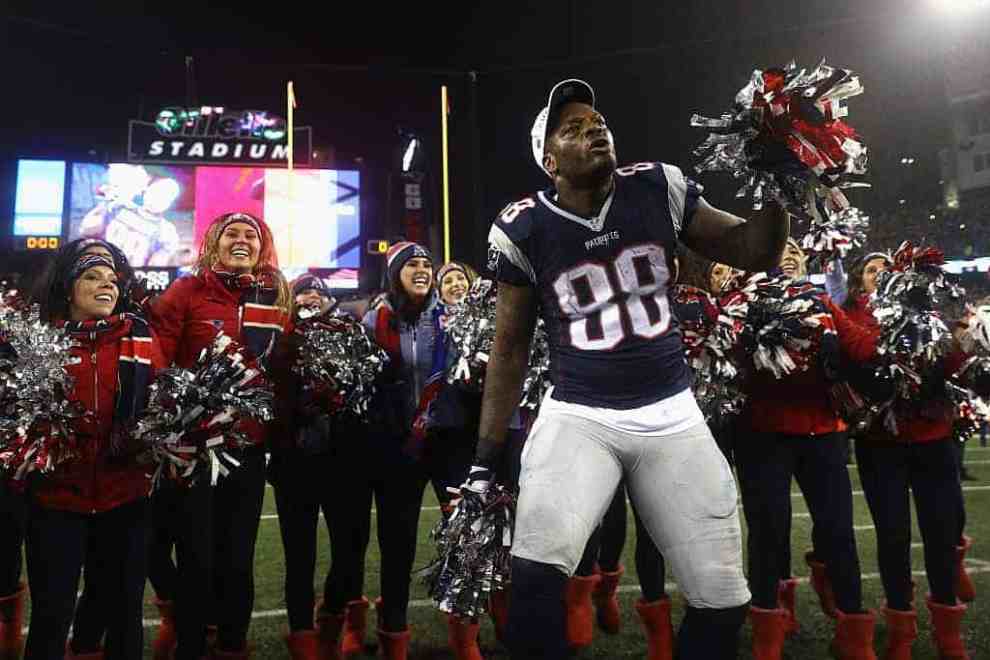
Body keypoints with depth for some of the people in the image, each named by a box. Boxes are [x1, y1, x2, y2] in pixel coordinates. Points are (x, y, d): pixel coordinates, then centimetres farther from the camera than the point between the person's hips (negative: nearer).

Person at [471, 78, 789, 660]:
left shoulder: (657, 189, -1)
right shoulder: (524, 230, -6)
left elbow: (754, 253, 8)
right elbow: (510, 350, 1)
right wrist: (485, 461, 0)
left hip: (672, 415, 3)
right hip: (577, 416, -2)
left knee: (723, 601, 7)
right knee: (535, 577, -23)